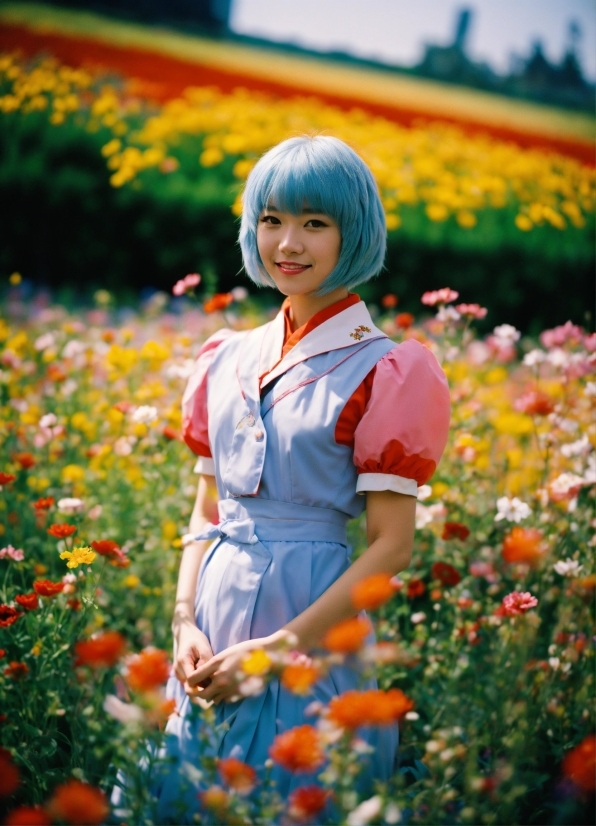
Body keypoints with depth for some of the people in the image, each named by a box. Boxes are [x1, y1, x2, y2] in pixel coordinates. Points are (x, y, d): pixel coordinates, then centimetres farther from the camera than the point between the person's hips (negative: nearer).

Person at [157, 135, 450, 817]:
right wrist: (184, 622, -3)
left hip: (313, 618, -5)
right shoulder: (227, 360, 9)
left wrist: (275, 648, -15)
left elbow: (391, 546, -11)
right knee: (185, 798, 13)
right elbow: (205, 513, 12)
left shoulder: (383, 373, -8)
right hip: (215, 609, 5)